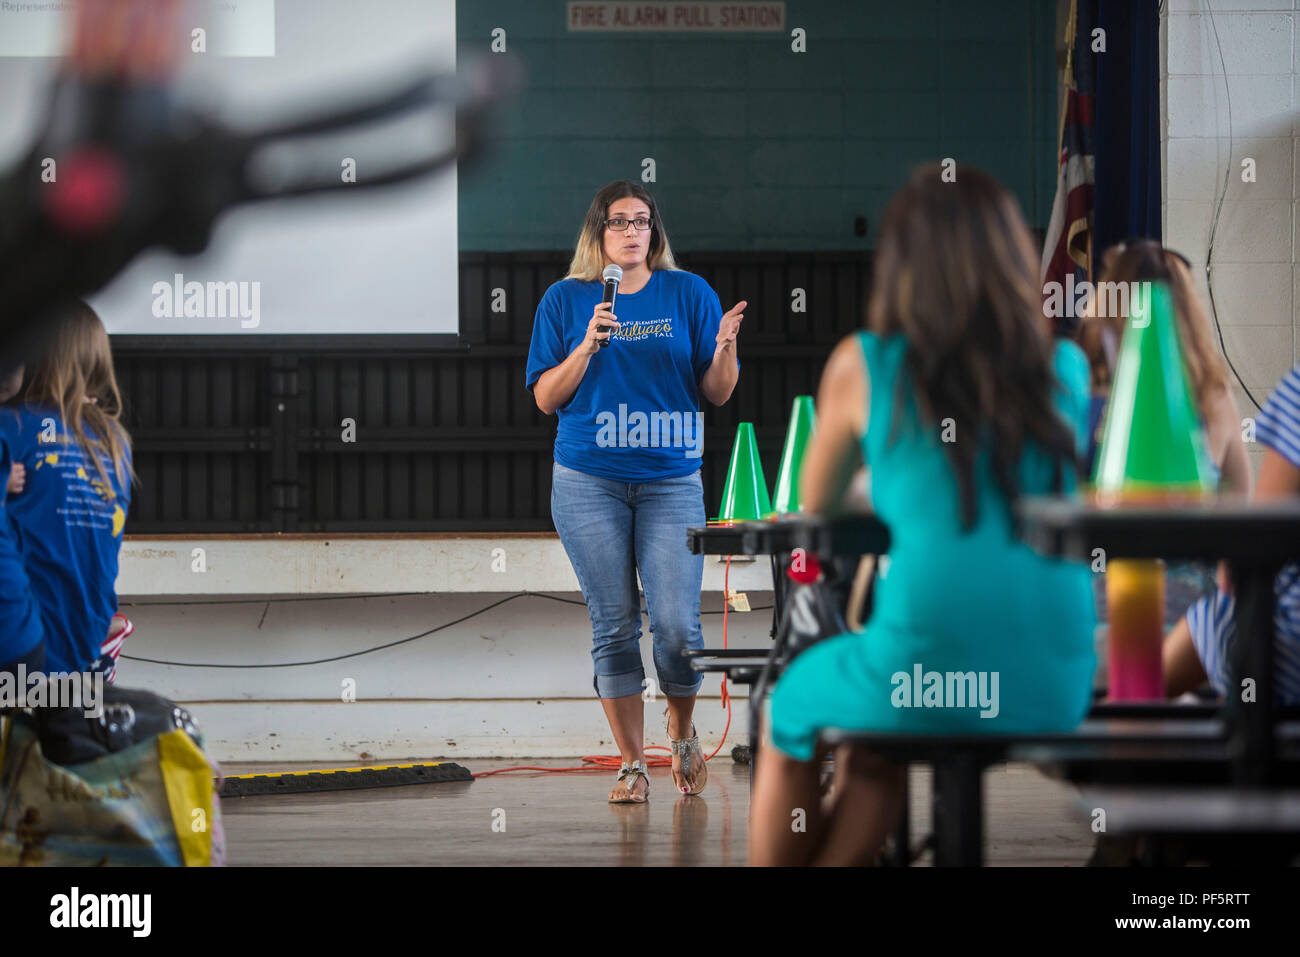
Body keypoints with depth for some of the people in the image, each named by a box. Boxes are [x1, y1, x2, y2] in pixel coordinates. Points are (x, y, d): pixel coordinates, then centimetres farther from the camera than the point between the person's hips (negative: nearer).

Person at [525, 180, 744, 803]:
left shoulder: (689, 294, 7)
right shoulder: (567, 300, 7)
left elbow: (717, 393, 6)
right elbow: (545, 398, 5)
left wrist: (725, 348, -14)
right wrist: (588, 347, -9)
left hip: (671, 479, 0)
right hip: (589, 480, 0)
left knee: (676, 624, -9)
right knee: (614, 625, 0)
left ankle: (682, 734, 18)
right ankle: (632, 764, 9)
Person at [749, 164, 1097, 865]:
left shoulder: (864, 366, 1)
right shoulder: (1067, 369, 9)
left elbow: (816, 503, 17)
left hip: (927, 672, -4)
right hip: (1056, 686, 4)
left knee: (789, 710, 30)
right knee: (878, 742, 35)